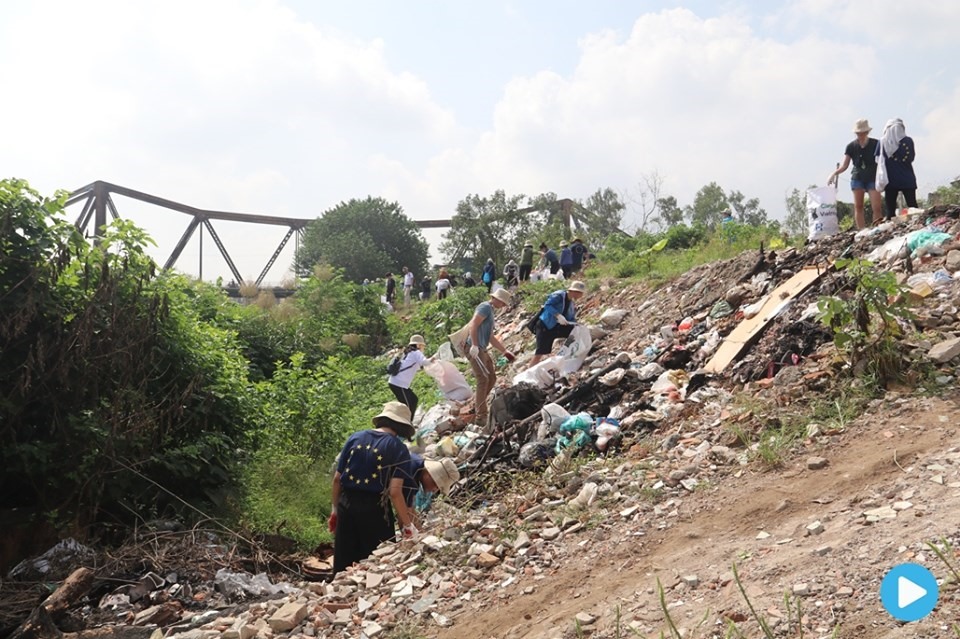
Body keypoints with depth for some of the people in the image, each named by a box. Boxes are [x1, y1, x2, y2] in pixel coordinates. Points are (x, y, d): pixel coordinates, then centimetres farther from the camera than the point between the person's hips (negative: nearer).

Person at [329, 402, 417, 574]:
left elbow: (337, 478, 6)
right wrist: (408, 525, -9)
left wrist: (335, 509, 18)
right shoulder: (398, 449, -9)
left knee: (344, 565, 15)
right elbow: (394, 492, -16)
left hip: (346, 505, 4)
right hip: (375, 509, -4)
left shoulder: (355, 438, 4)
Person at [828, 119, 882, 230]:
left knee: (876, 208, -11)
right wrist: (835, 173, -18)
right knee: (858, 207, 0)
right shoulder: (851, 146, 3)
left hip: (873, 178, -2)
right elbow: (844, 165, 1)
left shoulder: (875, 144, -2)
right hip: (857, 178, 2)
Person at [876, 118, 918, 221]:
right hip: (907, 179, 1)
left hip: (890, 180, -1)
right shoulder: (908, 141, 2)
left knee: (890, 209, 0)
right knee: (913, 207, 7)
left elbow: (879, 160, -2)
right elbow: (912, 158, 12)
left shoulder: (883, 142, -2)